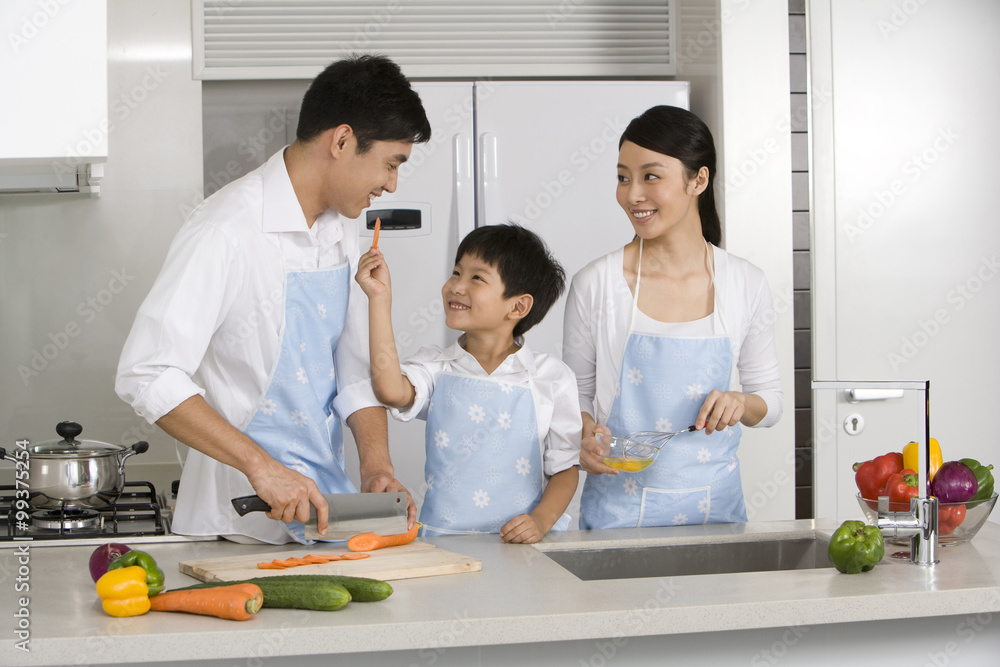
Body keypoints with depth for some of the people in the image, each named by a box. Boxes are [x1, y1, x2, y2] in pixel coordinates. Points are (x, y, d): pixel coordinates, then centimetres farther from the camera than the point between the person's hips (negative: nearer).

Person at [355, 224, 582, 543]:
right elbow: (391, 391, -14)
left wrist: (541, 521, -10)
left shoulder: (552, 378, 4)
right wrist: (380, 299, -11)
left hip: (516, 543, -1)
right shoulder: (436, 366, 8)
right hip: (442, 538, 1)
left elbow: (565, 468, 8)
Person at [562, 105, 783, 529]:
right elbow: (576, 393, 4)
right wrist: (586, 436, -16)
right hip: (620, 506, -1)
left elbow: (770, 398, 8)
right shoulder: (596, 284, -6)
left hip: (714, 504, 1)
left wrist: (741, 403, -13)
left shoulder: (746, 285, -2)